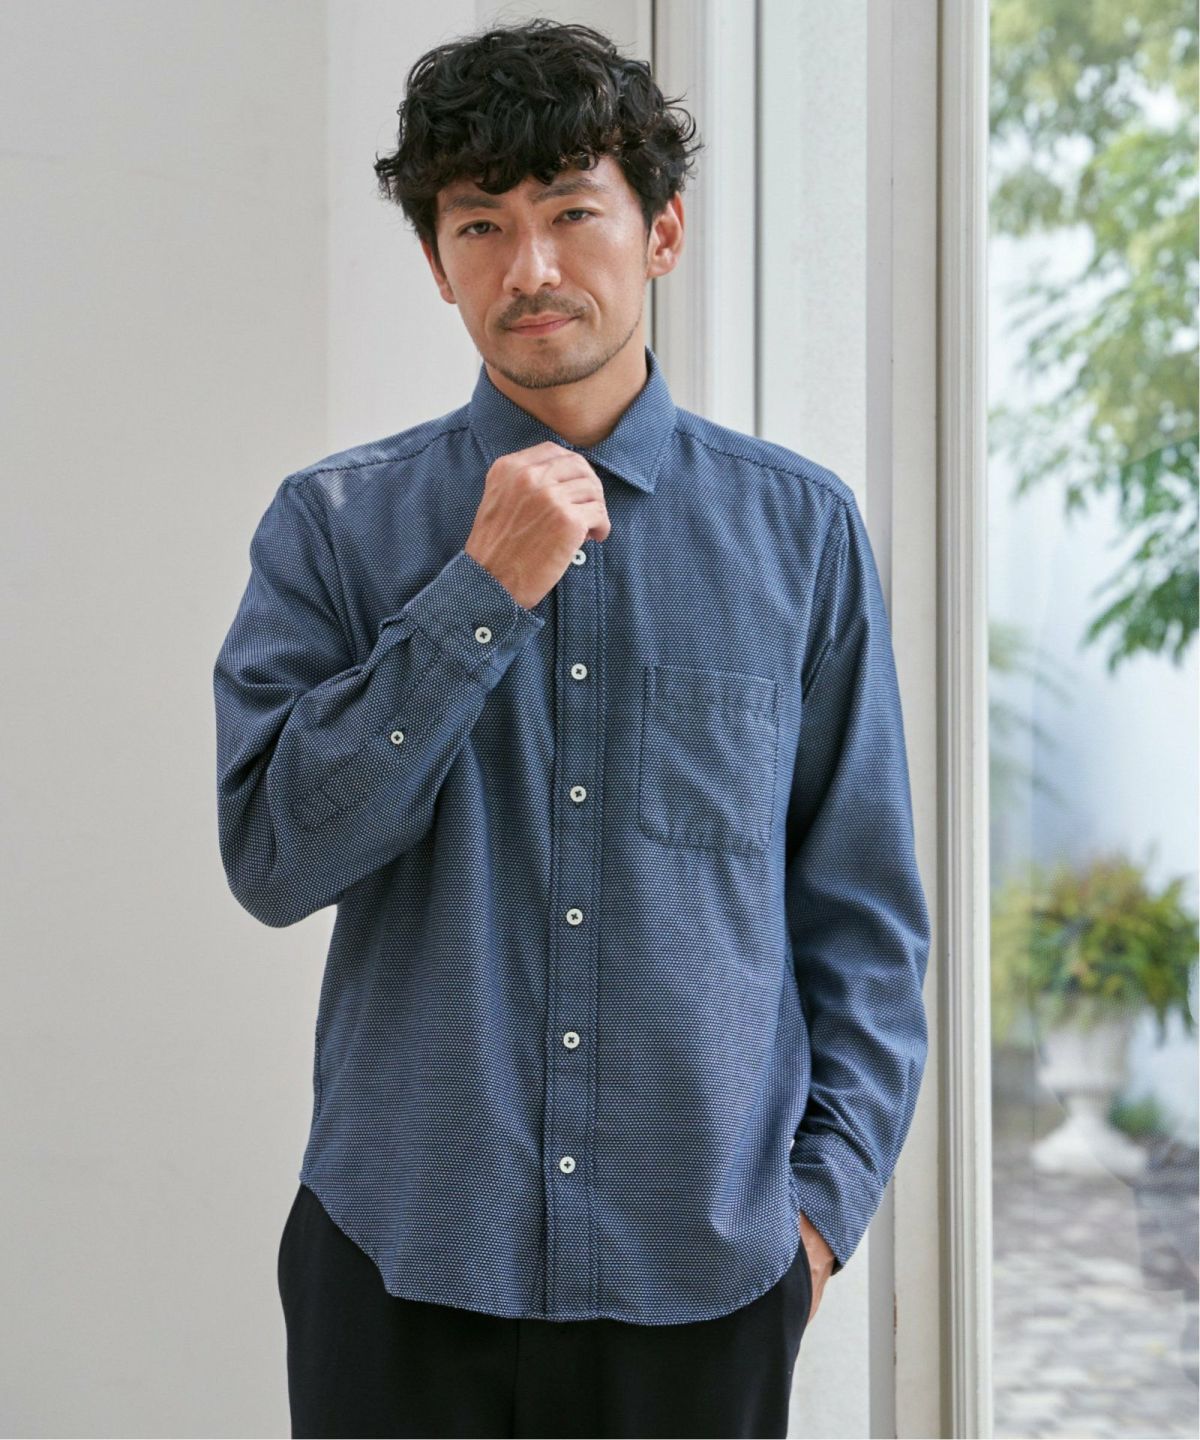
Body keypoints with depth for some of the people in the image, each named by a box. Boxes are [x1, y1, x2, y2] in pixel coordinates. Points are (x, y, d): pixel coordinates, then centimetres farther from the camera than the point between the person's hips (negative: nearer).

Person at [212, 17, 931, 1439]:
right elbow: (273, 856, -10)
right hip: (402, 1259, 0)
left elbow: (863, 907, 5)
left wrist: (824, 1188, -1)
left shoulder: (797, 527, 2)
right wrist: (482, 596, -14)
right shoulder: (335, 525, 0)